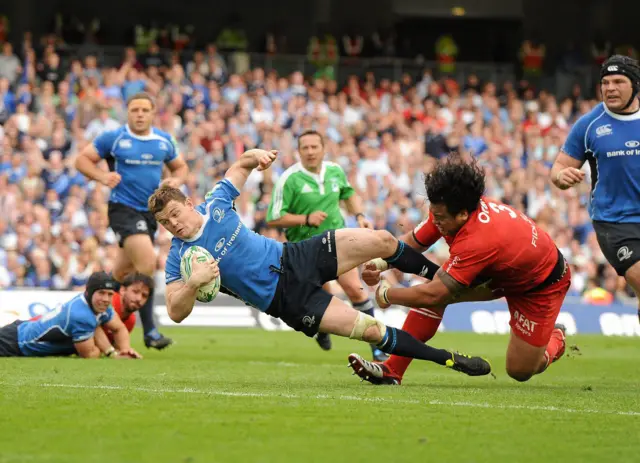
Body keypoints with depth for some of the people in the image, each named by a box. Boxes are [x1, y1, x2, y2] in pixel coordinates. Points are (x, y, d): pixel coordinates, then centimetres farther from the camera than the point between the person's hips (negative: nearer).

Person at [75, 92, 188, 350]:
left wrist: (176, 180, -2)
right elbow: (82, 159, 0)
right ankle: (149, 330, -17)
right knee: (147, 264, -21)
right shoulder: (112, 139, -5)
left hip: (151, 211, 6)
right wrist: (102, 176, -18)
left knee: (123, 273, 16)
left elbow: (180, 167, 21)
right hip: (124, 209, -6)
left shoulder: (164, 141, 9)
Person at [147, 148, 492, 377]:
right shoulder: (179, 258, -12)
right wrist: (192, 283, -37)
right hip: (285, 299, -4)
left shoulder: (216, 203, -2)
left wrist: (256, 155, -9)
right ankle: (449, 360, -2)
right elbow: (175, 313, -18)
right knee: (370, 330, -16)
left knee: (382, 241, -7)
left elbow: (241, 165, 15)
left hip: (294, 257, 4)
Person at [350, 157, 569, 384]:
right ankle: (392, 370, -12)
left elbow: (432, 295, -40)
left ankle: (555, 339, 31)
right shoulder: (447, 210, -22)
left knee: (520, 371, -5)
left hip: (543, 284, -7)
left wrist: (387, 295, -25)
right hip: (500, 271, 7)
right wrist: (380, 263, -28)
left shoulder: (477, 241, -44)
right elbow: (412, 245, -9)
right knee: (437, 286, -15)